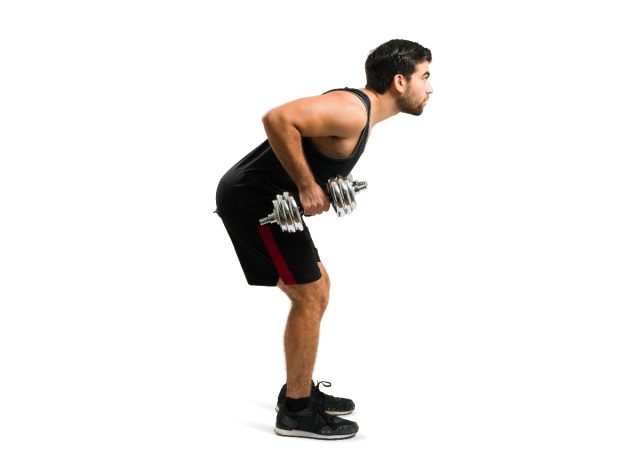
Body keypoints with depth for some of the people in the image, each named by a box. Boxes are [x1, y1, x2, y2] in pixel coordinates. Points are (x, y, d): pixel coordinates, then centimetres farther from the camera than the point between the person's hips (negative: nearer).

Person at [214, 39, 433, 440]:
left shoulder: (361, 113, 12)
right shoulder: (352, 111, -20)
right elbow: (278, 119, -32)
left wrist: (325, 188, 6)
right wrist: (307, 186, -25)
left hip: (269, 198, 10)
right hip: (253, 200, -10)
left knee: (316, 289, 17)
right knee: (310, 297, -5)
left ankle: (300, 389, 28)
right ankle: (296, 411, 7)